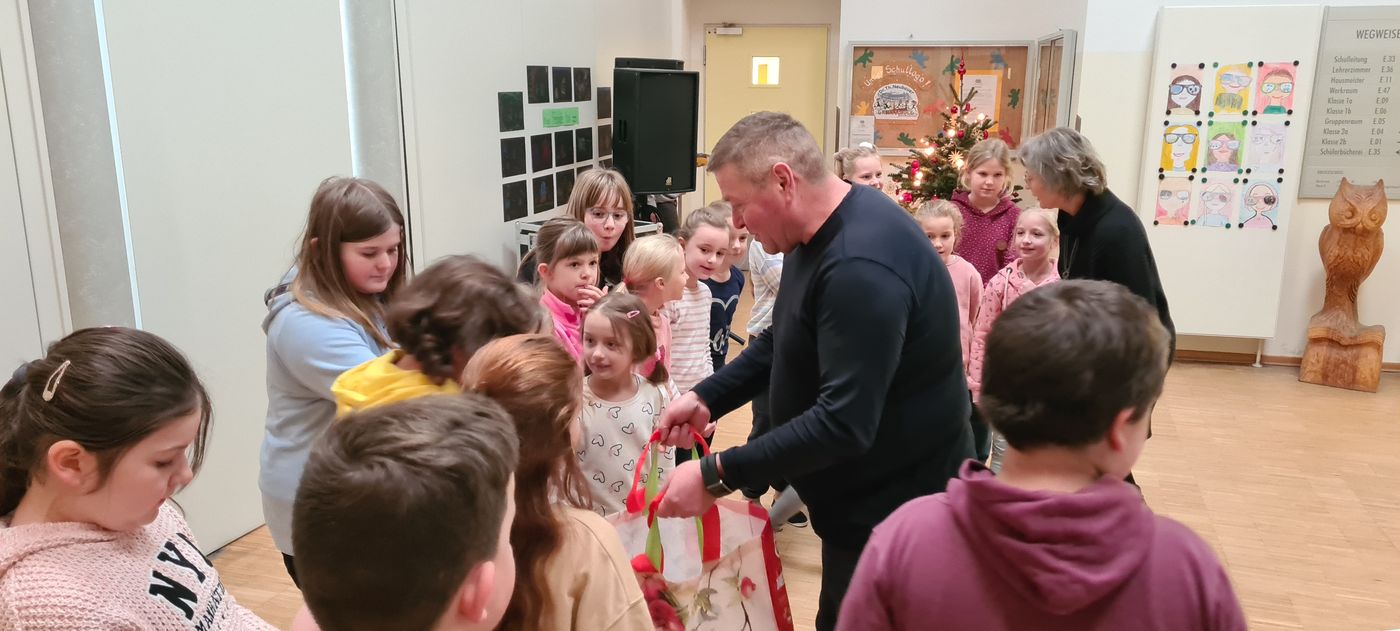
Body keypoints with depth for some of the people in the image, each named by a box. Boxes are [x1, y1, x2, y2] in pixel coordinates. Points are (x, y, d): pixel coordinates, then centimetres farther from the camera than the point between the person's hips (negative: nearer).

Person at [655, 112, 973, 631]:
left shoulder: (861, 267, -31)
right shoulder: (821, 231, 3)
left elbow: (844, 422, -35)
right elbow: (785, 342, 13)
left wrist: (716, 476, -30)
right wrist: (706, 398, 1)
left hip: (896, 507, -9)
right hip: (864, 495, 9)